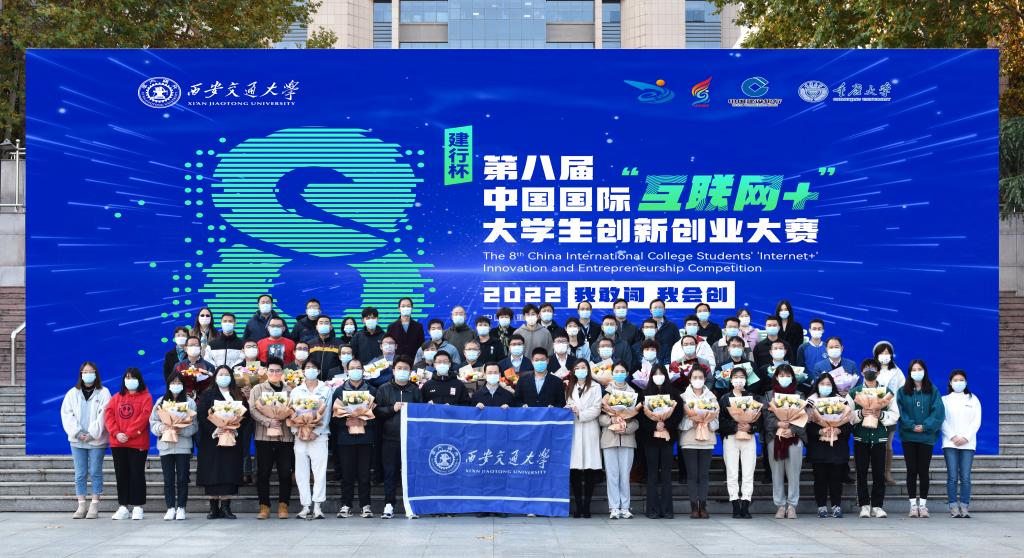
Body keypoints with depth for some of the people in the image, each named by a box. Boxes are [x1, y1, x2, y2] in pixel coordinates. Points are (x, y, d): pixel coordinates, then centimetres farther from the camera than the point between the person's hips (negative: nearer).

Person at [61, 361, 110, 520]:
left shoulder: (103, 393, 2)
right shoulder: (72, 393, 9)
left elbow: (103, 415, -7)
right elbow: (67, 414, 2)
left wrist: (92, 434, -14)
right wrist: (78, 433, -9)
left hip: (97, 440, -2)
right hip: (77, 440, 2)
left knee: (95, 472, -1)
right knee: (80, 474, 3)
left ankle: (94, 505, 4)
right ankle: (81, 505, 7)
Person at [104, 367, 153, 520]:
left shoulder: (145, 398, 1)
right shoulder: (116, 398, 14)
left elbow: (143, 418, -10)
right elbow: (108, 415, 4)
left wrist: (128, 434, -16)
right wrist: (116, 433, -11)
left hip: (138, 443, -4)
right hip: (118, 443, 4)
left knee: (137, 474, -2)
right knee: (121, 475, 6)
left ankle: (137, 507, 2)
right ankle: (123, 507, 11)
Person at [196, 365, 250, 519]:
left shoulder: (238, 396, 13)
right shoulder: (207, 395, 6)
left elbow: (247, 416, 5)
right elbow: (201, 415, -5)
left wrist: (236, 429, -11)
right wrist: (213, 430, -18)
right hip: (212, 439, -2)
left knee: (229, 472, -3)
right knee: (212, 472, -3)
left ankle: (225, 507, 1)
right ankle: (214, 508, 3)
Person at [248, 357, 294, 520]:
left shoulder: (289, 390, 15)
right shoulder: (258, 389, 10)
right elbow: (253, 409, -2)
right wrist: (269, 422, -15)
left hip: (285, 437, 1)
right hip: (264, 436, -1)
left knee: (285, 473, -1)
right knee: (263, 473, 0)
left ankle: (283, 506, 7)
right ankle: (264, 506, 7)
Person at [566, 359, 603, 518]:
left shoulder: (595, 387, 7)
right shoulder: (569, 388, 19)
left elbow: (596, 409, -1)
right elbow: (567, 406, 14)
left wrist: (580, 414, -9)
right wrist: (569, 409, -6)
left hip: (590, 431, -2)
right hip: (573, 430, 3)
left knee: (590, 470, -6)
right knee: (574, 469, -4)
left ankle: (586, 505, -3)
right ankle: (578, 505, 1)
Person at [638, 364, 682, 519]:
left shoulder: (673, 393, 7)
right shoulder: (646, 393, 5)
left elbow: (679, 413, 1)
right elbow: (641, 415, -1)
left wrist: (666, 424, -13)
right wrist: (654, 425, -15)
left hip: (667, 436, 1)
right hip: (650, 437, -1)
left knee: (666, 472, 1)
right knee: (652, 473, 0)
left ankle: (667, 509, 3)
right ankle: (653, 509, 1)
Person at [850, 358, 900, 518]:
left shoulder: (887, 392, 9)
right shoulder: (854, 392, 8)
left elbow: (895, 415, 3)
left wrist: (881, 415, -13)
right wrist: (860, 414, -16)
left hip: (879, 437, 0)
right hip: (860, 437, 0)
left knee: (879, 473, -1)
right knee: (862, 473, 0)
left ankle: (877, 506, 6)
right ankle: (864, 505, 6)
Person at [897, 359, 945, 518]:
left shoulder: (933, 391, 5)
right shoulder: (902, 392, 6)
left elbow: (938, 411, -3)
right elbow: (900, 412, -2)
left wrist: (925, 426, -14)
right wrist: (912, 426, -14)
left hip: (927, 436, 0)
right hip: (908, 436, 0)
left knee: (923, 471, 2)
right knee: (911, 470, 2)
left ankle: (923, 504, 8)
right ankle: (913, 504, 6)